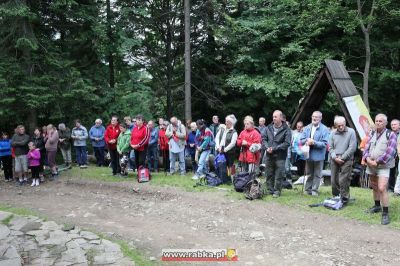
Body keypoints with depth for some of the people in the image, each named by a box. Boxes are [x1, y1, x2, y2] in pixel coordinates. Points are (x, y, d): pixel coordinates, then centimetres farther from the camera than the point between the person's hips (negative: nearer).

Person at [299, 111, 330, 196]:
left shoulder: (324, 129, -9)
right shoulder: (307, 128, 6)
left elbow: (324, 143, -15)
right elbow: (301, 140, 5)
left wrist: (314, 142, -23)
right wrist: (307, 140, -15)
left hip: (318, 155, -4)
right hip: (308, 154, 4)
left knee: (317, 174, 5)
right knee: (309, 173, 15)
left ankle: (314, 190, 13)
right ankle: (308, 189, 23)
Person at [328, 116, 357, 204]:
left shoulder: (351, 132, -2)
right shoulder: (333, 133, 10)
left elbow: (352, 147, -7)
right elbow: (330, 148, 10)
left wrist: (342, 158, -8)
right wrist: (335, 158, -6)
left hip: (346, 160, -4)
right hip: (334, 160, 4)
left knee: (343, 181, -8)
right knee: (334, 180, 6)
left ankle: (344, 199, 3)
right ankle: (336, 197, 19)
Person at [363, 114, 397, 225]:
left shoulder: (391, 135, -6)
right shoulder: (372, 134, 12)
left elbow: (390, 152, -15)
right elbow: (366, 148, 8)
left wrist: (377, 162, -17)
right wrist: (367, 159, -11)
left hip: (383, 166, -6)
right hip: (371, 165, 6)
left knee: (382, 188, -17)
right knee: (374, 187, 18)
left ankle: (385, 213, -11)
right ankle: (377, 206, 35)